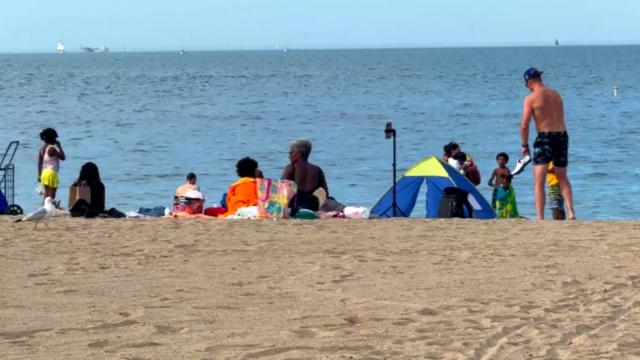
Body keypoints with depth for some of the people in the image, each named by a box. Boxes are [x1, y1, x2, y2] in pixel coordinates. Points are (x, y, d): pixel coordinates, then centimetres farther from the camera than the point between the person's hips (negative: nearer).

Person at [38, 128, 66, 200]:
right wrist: (59, 146, -8)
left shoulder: (42, 148, 8)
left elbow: (40, 163, 11)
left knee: (46, 195, 13)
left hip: (45, 172, 8)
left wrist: (39, 175, 17)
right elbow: (63, 157, -14)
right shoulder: (51, 149, -16)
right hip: (52, 173, -8)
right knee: (51, 195, -5)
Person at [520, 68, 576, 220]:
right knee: (562, 178, 21)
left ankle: (540, 218, -10)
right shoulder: (556, 94, 12)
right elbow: (560, 118, 13)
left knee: (539, 182, -1)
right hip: (562, 135, 5)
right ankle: (571, 212, 11)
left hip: (545, 138, -5)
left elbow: (524, 125, -10)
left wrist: (524, 145, 2)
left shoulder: (531, 99, -6)